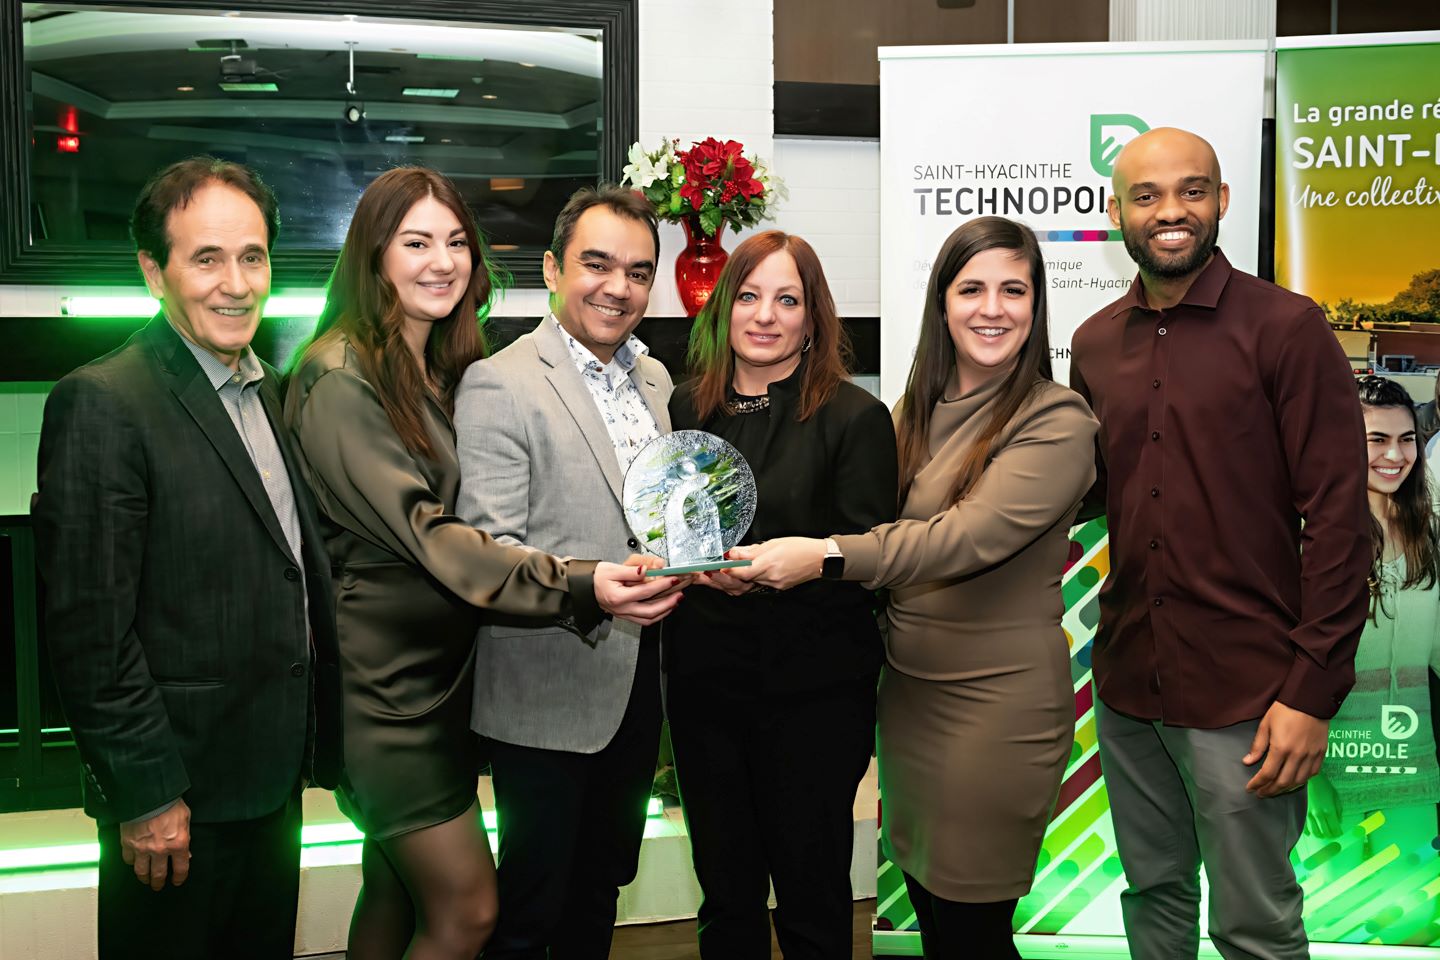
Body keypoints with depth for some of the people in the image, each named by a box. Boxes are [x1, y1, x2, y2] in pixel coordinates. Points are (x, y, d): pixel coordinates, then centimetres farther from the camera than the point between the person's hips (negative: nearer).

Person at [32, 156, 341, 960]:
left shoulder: (268, 391, 9)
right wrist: (145, 795, -17)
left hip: (274, 778, 7)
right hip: (178, 801, -7)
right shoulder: (102, 404, -16)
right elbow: (91, 629, -19)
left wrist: (313, 745, 11)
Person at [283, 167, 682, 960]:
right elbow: (421, 533, -24)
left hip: (442, 673, 8)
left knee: (397, 896, 17)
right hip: (383, 683, -8)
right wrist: (576, 589, -34)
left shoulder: (445, 371, 11)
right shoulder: (341, 379, -15)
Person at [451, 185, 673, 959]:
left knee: (602, 887, 21)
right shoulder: (499, 384, -13)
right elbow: (488, 550, -19)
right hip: (549, 692, -7)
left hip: (639, 682, 7)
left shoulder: (654, 379, 11)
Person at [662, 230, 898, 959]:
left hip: (813, 692, -4)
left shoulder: (855, 418, -5)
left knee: (812, 898, 9)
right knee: (725, 897, 16)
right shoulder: (687, 410, 7)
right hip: (703, 681, 4)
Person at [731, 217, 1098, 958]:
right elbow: (888, 532, 10)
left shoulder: (1056, 422, -13)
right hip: (908, 688, 6)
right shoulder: (916, 411, 6)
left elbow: (972, 536, -25)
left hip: (998, 702, -6)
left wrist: (827, 557, -34)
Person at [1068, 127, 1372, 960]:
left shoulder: (1286, 328, -9)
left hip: (1245, 693, -5)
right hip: (1128, 680, 5)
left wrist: (1313, 691, -15)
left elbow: (1338, 517, -11)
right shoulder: (1096, 343, 8)